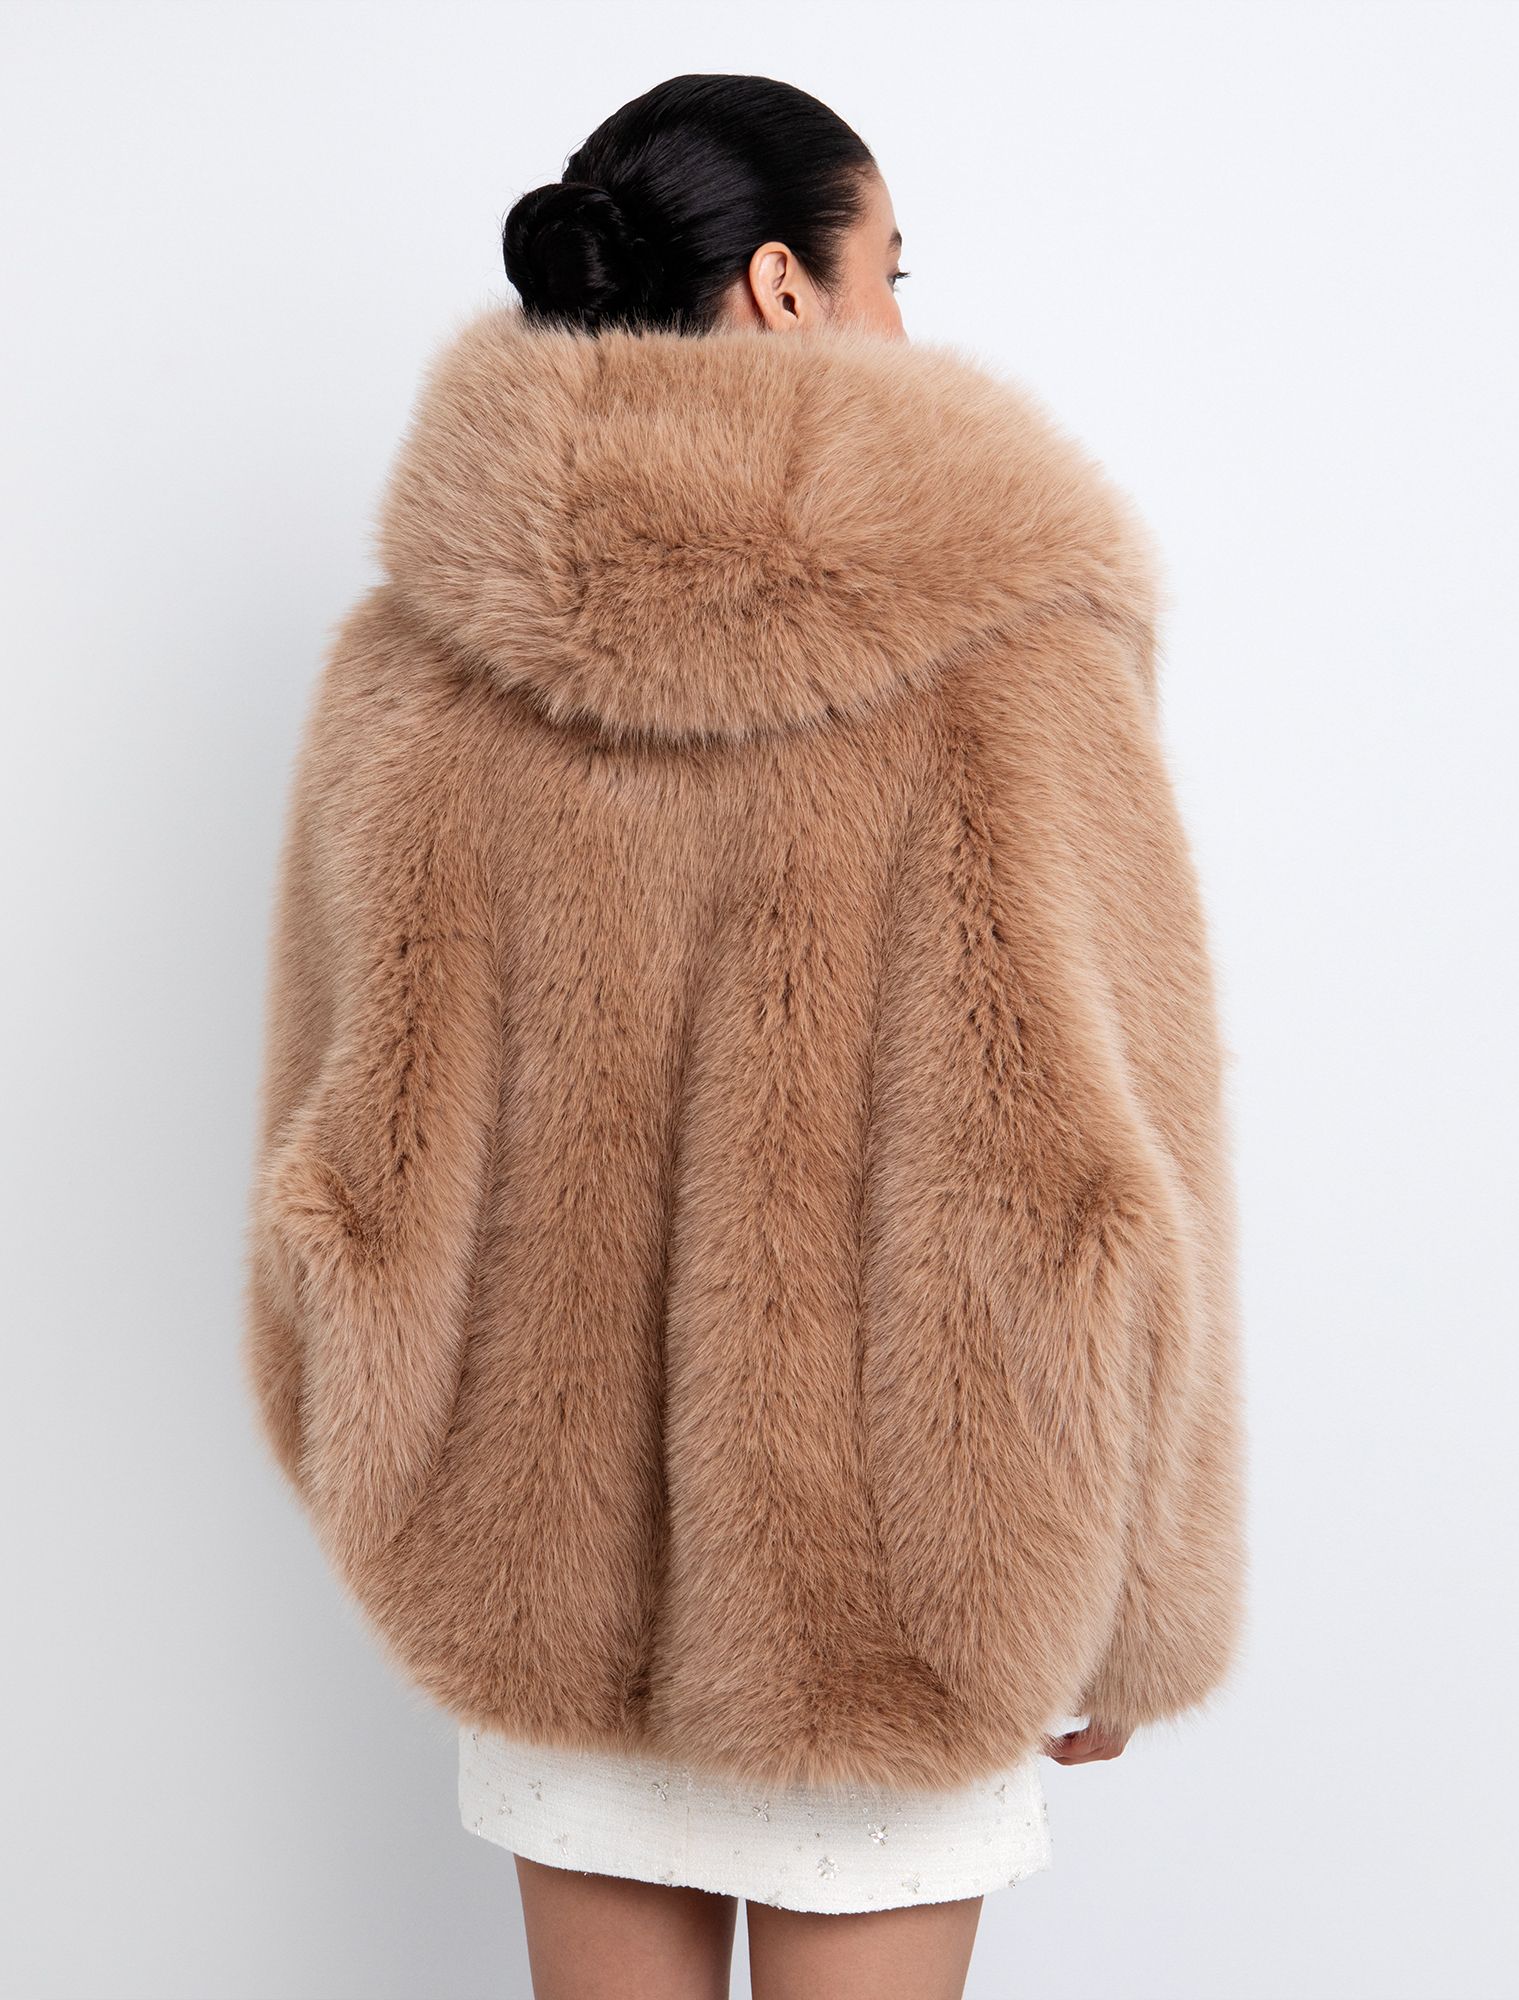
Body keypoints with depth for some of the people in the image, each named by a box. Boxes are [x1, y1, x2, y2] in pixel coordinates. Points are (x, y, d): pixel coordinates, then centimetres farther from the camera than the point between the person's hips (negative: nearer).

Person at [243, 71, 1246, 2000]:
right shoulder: (1003, 653, -16)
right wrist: (1122, 1617, -1)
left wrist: (404, 1511, 14)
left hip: (548, 1550, 4)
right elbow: (1079, 1173, -14)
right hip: (890, 1576, -3)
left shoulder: (415, 659, -5)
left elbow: (356, 1154, -1)